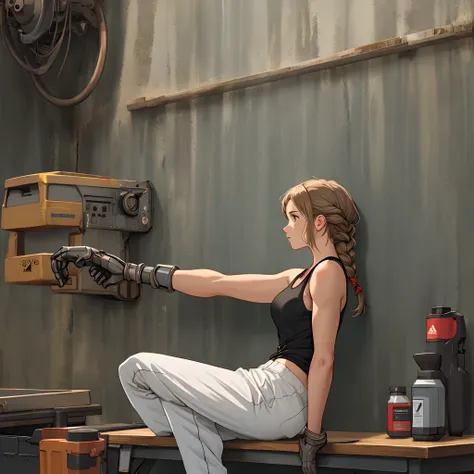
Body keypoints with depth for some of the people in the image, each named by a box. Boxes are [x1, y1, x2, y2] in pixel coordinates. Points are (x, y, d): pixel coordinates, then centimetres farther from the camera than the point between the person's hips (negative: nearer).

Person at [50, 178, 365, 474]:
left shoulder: (328, 272, -9)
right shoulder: (300, 279, 19)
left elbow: (323, 359, -17)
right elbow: (216, 284, 18)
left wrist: (313, 435, -21)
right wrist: (130, 271, 18)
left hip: (277, 397, -10)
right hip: (274, 401, 10)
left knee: (137, 369, 0)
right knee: (175, 402, 33)